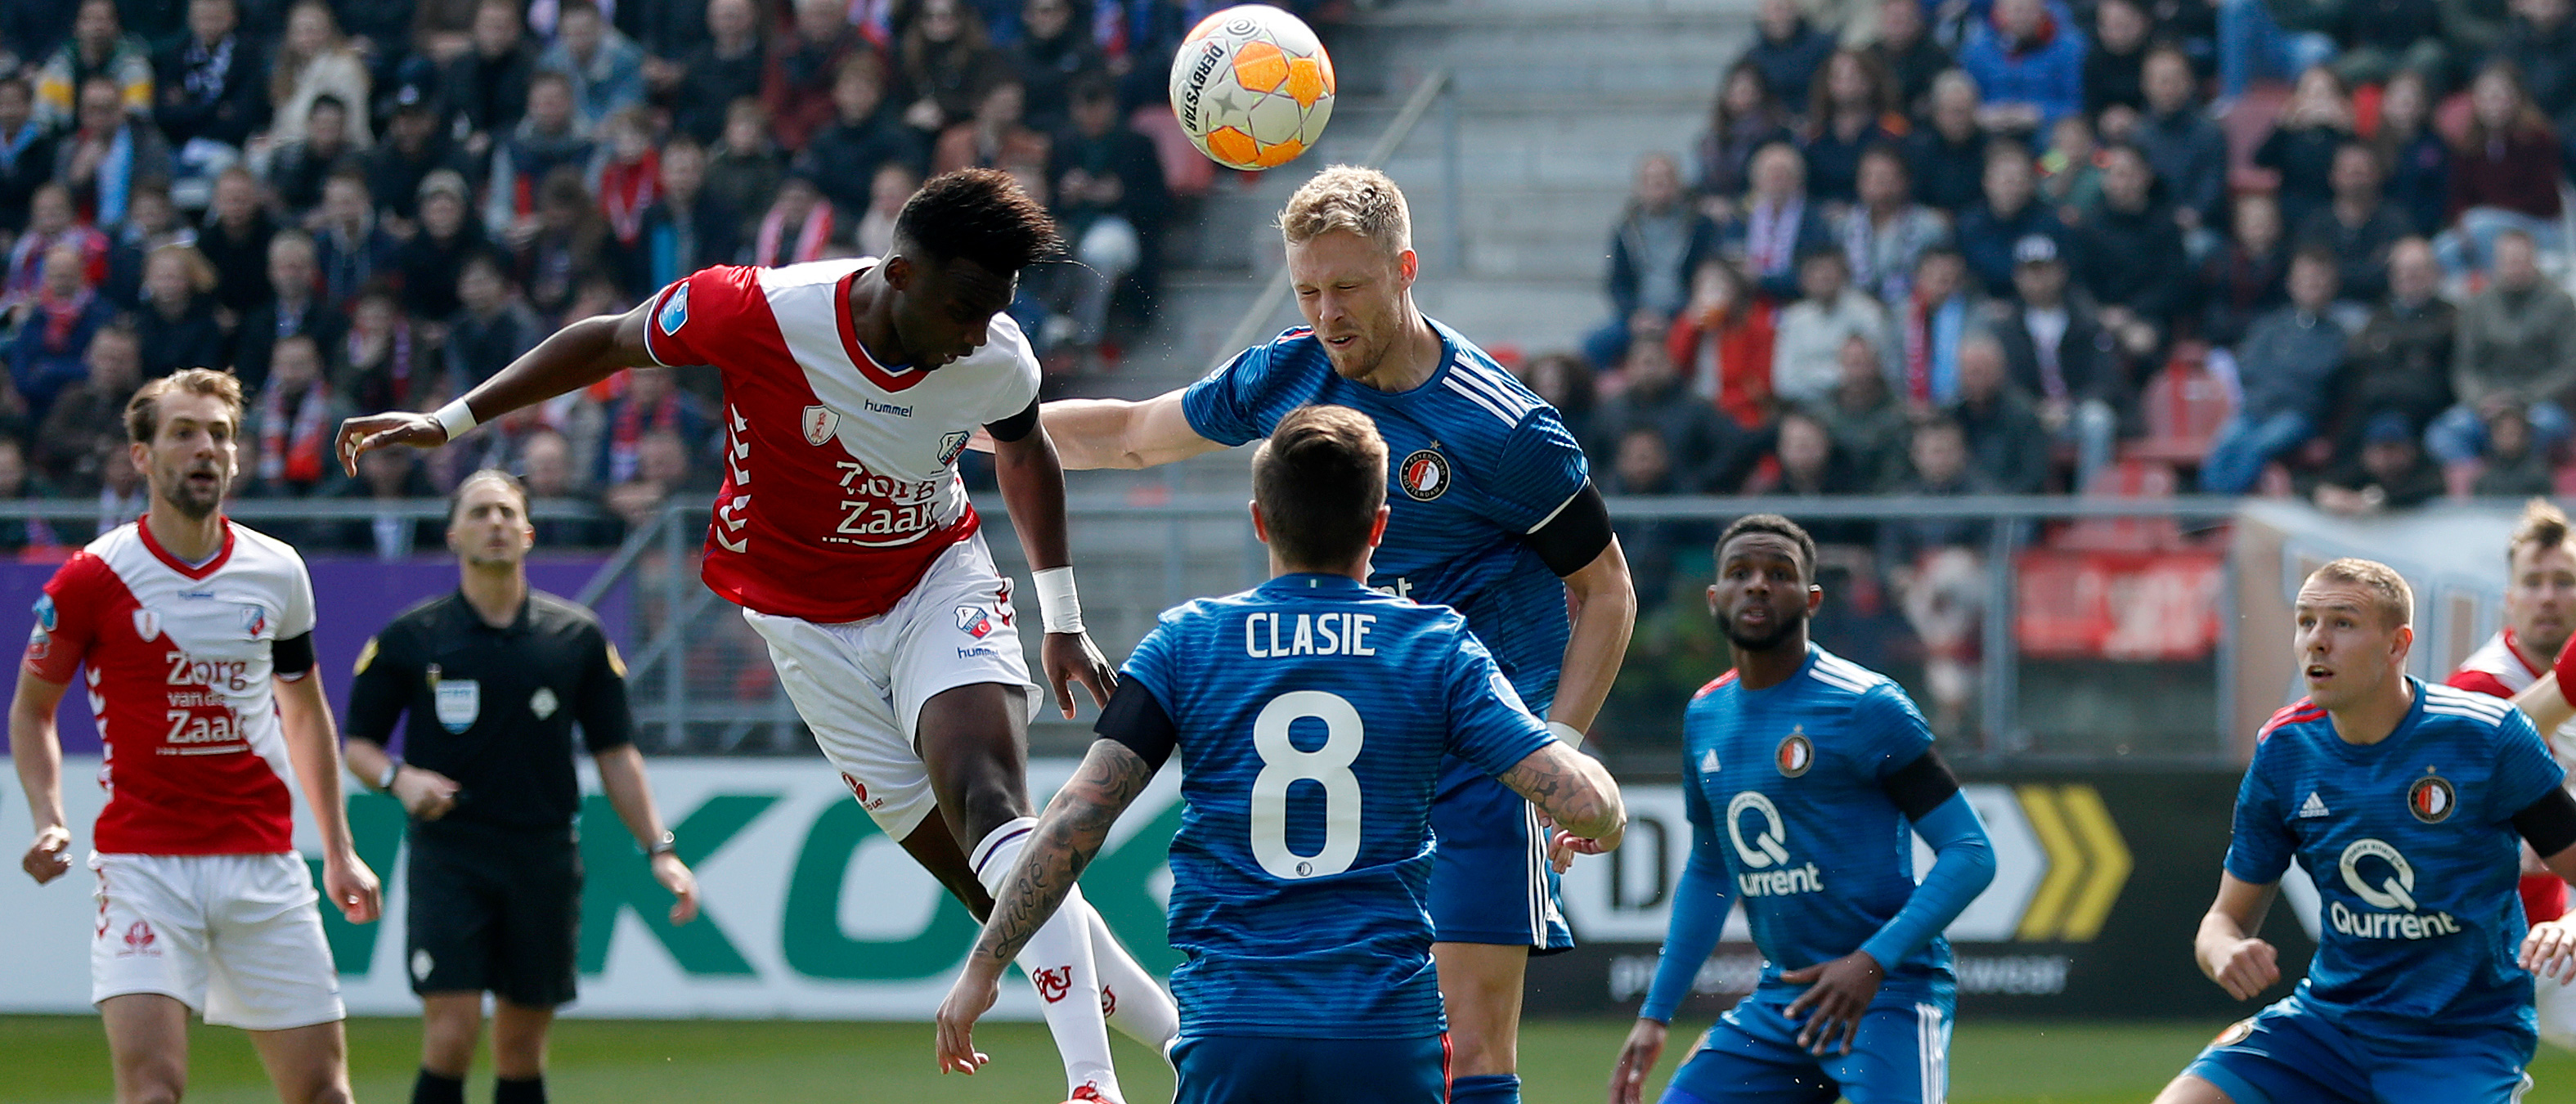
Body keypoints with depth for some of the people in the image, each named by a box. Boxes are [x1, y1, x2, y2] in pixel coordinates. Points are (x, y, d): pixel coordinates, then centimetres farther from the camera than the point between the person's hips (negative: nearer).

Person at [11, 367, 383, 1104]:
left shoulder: (277, 572, 7)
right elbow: (31, 708, 8)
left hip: (264, 862, 4)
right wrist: (49, 820, -8)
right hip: (143, 861, -4)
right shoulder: (93, 578, -4)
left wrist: (338, 849, 20)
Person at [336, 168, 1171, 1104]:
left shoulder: (997, 359, -14)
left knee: (989, 800, -27)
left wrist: (1063, 621, 11)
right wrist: (449, 421, -6)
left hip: (940, 580, 0)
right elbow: (608, 341, -7)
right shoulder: (758, 313, -24)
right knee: (989, 884, -8)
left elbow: (1025, 451, 10)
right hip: (811, 623, 0)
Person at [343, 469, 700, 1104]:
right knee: (452, 1033, -14)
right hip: (448, 855, -2)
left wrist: (659, 848, 2)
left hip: (544, 858, 2)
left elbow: (615, 754, 10)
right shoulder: (407, 640, 2)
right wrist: (399, 778, -14)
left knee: (522, 1050, 6)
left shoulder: (578, 638, 7)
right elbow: (358, 744, 7)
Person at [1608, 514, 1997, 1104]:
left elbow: (1970, 854, -12)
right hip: (1782, 998, 7)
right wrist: (1656, 1014, 19)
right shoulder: (1705, 717, 12)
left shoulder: (1867, 707, -10)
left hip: (1888, 991, -7)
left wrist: (1873, 962, -23)